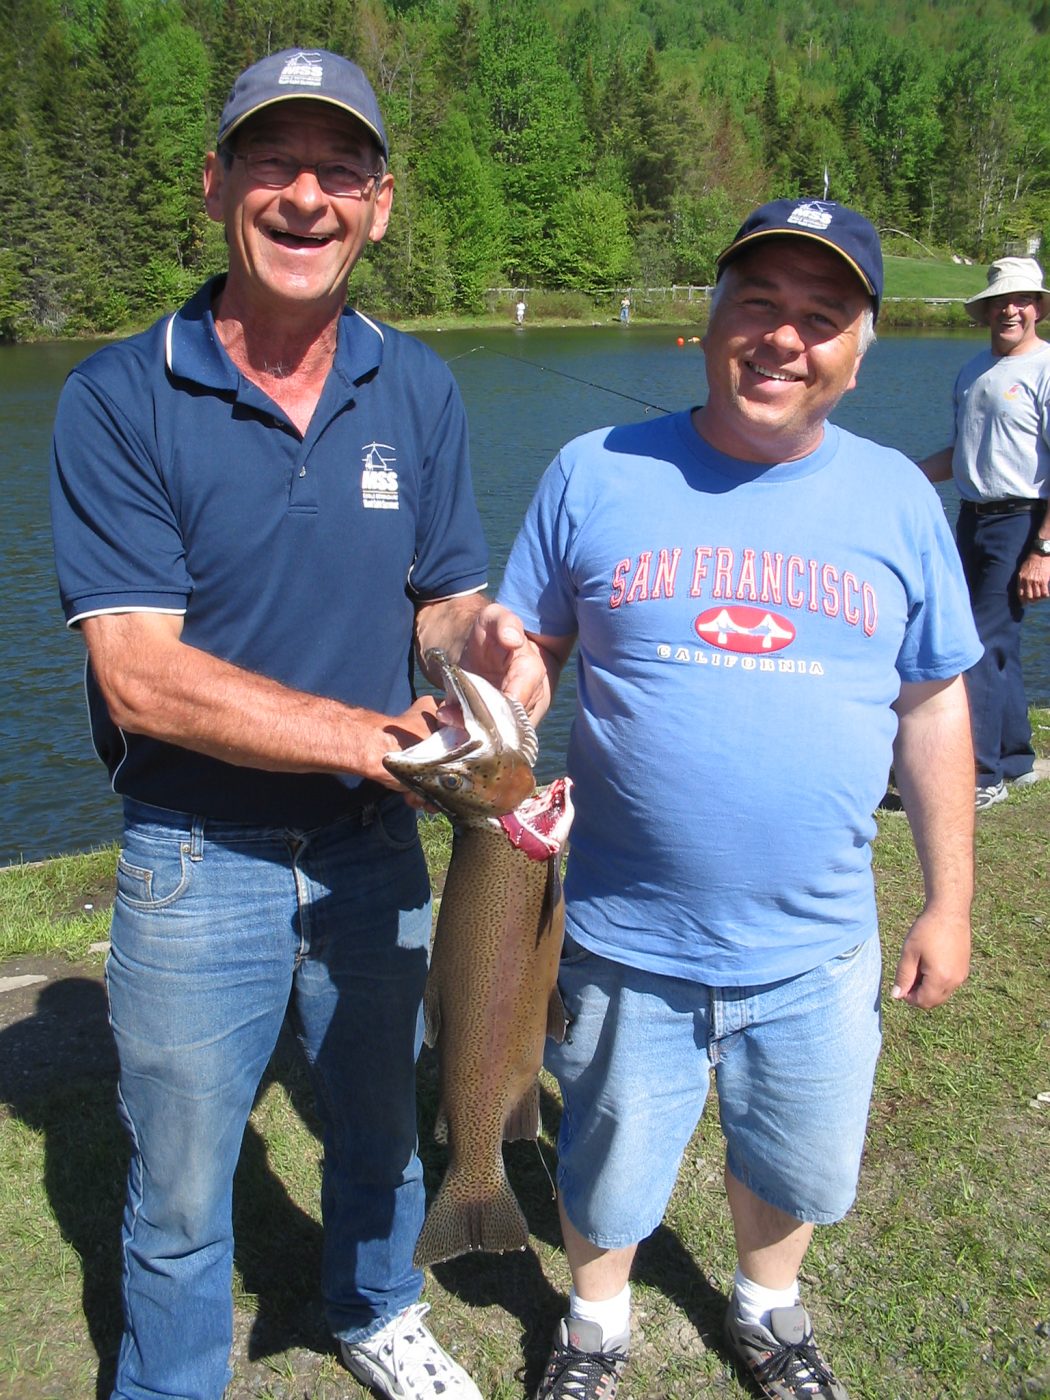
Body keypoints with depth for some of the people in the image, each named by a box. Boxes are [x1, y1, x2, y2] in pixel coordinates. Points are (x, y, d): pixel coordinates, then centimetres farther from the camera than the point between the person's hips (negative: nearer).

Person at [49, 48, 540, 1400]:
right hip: (197, 866, -3)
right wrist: (380, 736, -24)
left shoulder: (415, 390, -1)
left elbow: (445, 593, 3)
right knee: (180, 1188, 16)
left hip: (374, 847, 4)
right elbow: (141, 676, -20)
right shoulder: (119, 399, -14)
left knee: (379, 1127, 25)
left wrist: (485, 636, -21)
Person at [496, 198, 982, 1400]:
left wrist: (949, 902, 5)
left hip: (818, 950, 2)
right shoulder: (596, 474, -5)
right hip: (622, 940, -1)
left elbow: (933, 708, 4)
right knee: (607, 1174, 19)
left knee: (795, 1167, 23)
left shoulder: (895, 497, -1)